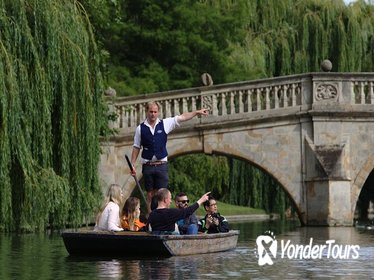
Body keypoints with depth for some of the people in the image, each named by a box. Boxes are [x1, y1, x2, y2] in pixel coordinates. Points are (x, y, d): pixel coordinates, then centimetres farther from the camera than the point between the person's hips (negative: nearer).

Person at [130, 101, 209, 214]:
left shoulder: (164, 124, 3)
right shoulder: (140, 128, 2)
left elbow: (182, 117, 2)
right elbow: (136, 148, 5)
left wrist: (197, 112, -4)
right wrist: (132, 165, 2)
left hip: (161, 165, 0)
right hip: (147, 166, 0)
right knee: (150, 194, 5)